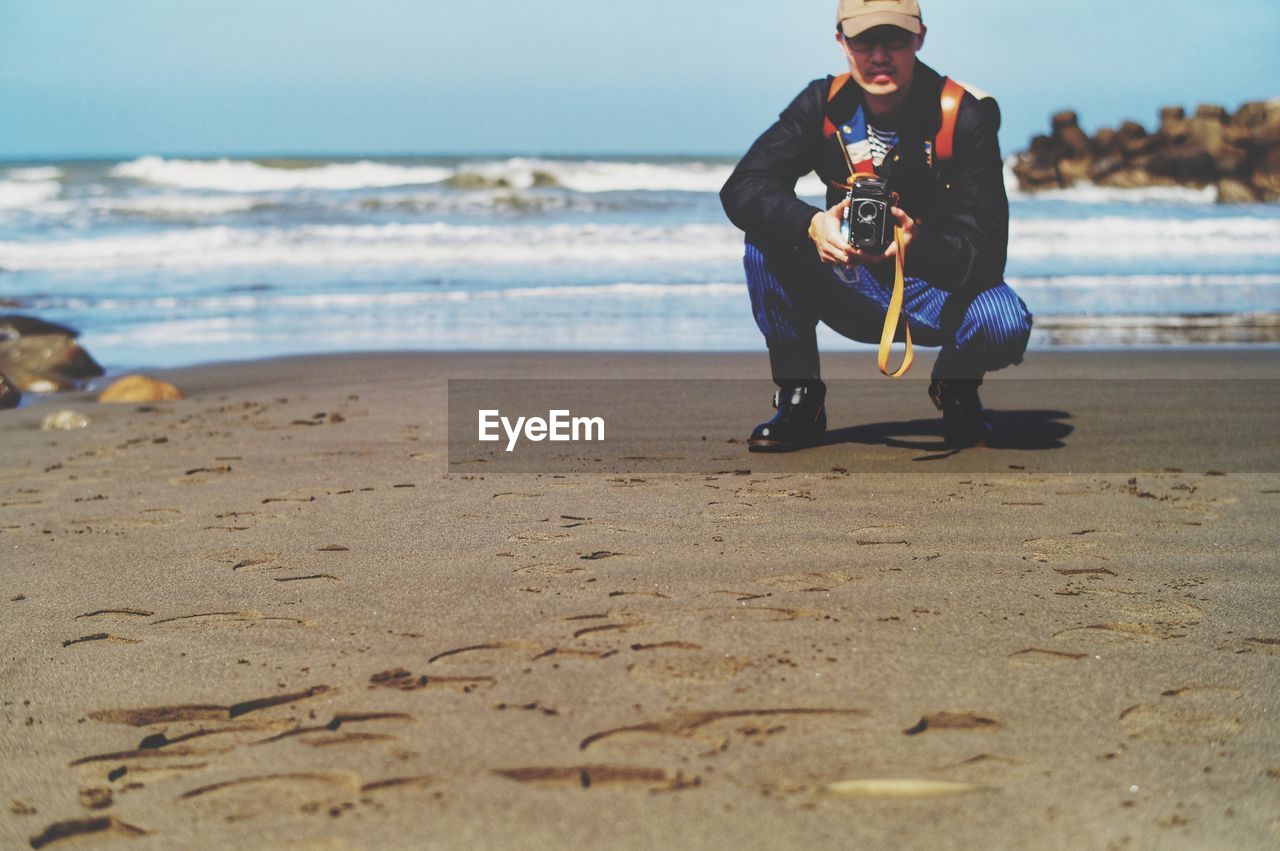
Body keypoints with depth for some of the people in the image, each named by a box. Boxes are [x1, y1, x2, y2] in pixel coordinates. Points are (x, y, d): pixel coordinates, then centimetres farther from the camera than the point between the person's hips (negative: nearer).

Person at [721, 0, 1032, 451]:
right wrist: (812, 225, -39)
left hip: (936, 290, -2)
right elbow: (741, 188, -19)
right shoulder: (823, 104, -9)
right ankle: (799, 397, -8)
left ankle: (955, 388, 4)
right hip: (853, 292, 2)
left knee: (1005, 324, -34)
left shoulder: (965, 116, -19)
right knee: (767, 234, -23)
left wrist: (918, 245, -46)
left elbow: (985, 251, -24)